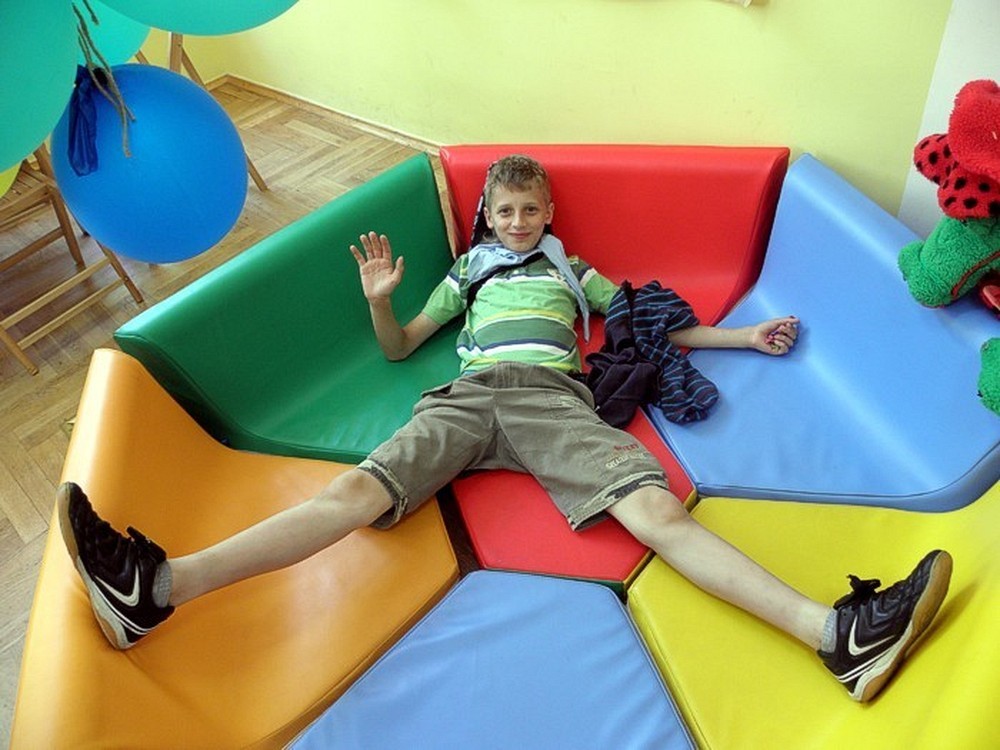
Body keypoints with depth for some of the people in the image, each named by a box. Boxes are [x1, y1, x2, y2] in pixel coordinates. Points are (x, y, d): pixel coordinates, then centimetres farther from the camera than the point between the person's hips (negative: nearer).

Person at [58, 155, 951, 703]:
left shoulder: (573, 270, 30)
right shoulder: (469, 271, 29)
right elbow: (398, 345, 27)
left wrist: (739, 334, 27)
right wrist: (380, 297, 7)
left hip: (553, 398, 0)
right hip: (469, 396, 1)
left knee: (659, 508, -24)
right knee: (357, 489, -21)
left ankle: (837, 632, -38)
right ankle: (157, 585, -34)